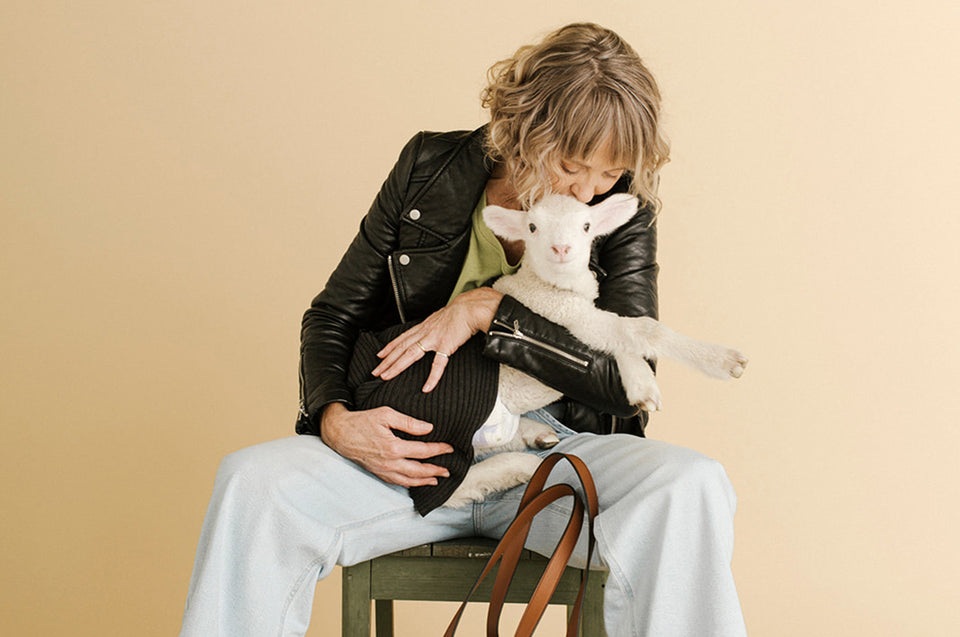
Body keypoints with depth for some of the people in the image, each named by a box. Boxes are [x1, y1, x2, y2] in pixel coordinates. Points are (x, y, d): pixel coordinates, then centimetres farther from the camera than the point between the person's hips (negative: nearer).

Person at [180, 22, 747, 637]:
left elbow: (627, 377, -11)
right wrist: (335, 420, -14)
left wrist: (486, 309, -18)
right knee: (252, 481, -26)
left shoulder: (623, 215, -1)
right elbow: (331, 316, 7)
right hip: (414, 449, 1)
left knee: (691, 488, -32)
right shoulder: (431, 169, 1)